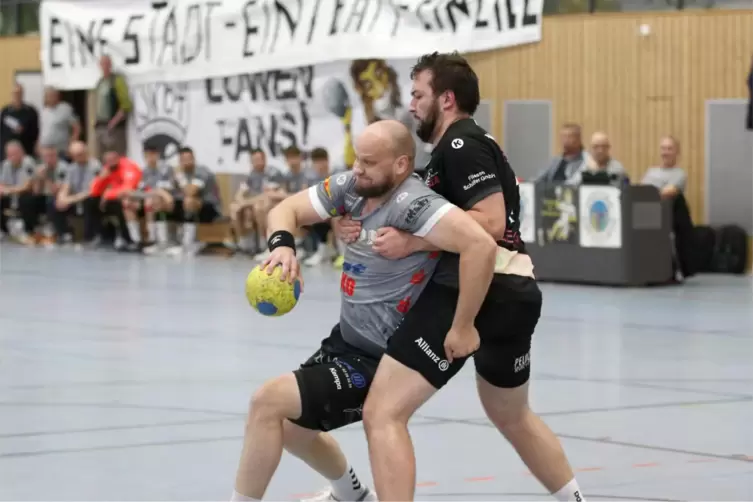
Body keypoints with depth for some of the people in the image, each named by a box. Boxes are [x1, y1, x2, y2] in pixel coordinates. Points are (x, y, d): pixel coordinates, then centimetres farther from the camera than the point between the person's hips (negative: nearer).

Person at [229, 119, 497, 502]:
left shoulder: (410, 204, -27)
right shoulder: (353, 186, -3)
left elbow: (480, 244, -39)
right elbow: (286, 210, 5)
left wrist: (463, 327, -33)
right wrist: (282, 244, -19)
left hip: (378, 360, -9)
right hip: (347, 338, 9)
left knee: (267, 403, -17)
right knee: (290, 425, 26)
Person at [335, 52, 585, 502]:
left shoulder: (460, 145, -8)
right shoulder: (469, 144, 23)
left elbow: (490, 223, -19)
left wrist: (414, 242, -18)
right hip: (515, 292, 11)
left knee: (383, 414, -11)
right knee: (511, 416, 33)